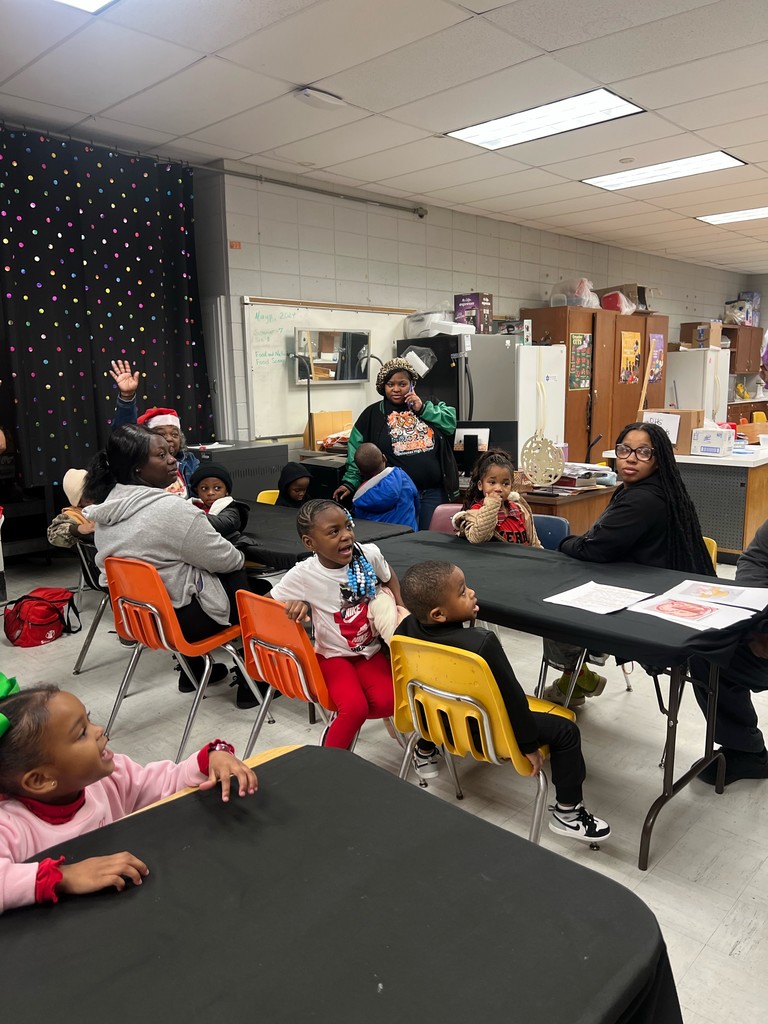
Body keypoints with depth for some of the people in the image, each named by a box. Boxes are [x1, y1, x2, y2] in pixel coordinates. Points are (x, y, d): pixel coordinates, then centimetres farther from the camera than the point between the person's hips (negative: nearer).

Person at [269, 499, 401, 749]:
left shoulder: (369, 554, -13)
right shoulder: (303, 575, -20)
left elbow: (389, 577, 10)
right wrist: (292, 604, -28)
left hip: (371, 649, 3)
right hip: (333, 655, -3)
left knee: (386, 702, -21)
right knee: (355, 707, -27)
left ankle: (342, 720, 11)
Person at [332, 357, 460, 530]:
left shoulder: (427, 406, 12)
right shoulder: (372, 415, 3)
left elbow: (451, 422, 1)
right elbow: (358, 452, 0)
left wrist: (423, 409, -5)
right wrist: (350, 482, -7)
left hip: (434, 492, 3)